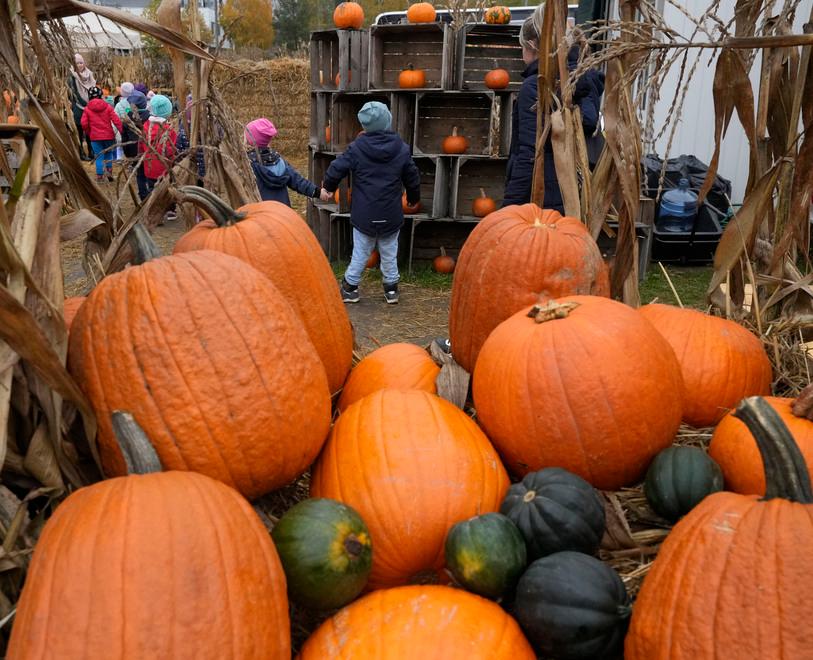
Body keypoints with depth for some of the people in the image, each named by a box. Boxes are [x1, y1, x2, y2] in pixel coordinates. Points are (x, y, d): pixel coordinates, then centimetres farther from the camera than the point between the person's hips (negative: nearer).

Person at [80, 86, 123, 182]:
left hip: (95, 137, 0)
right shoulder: (107, 106, -3)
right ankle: (109, 171, 11)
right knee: (108, 153, 20)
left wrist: (88, 133, 11)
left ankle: (99, 176, 7)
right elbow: (116, 120, -11)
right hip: (108, 135, 0)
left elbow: (84, 124, -6)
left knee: (99, 157, 7)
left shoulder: (87, 109, -2)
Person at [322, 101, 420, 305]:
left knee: (360, 253, 12)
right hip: (391, 216, 1)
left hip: (364, 215, -1)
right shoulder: (402, 148, -4)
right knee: (389, 254, 16)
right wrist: (414, 198, 26)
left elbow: (336, 170, -7)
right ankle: (391, 288, 23)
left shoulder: (357, 147, -11)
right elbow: (413, 178, 6)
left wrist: (329, 187, 14)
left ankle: (350, 287, 22)